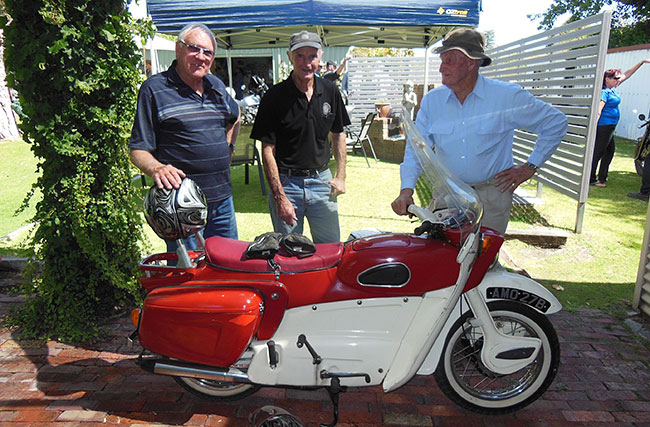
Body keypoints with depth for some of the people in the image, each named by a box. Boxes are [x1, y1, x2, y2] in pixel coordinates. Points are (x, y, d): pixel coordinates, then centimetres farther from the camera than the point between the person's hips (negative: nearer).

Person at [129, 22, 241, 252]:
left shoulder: (216, 85, 12)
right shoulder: (154, 89, -5)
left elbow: (235, 116, 33)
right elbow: (138, 149, -8)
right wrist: (157, 169, -28)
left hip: (222, 199, 6)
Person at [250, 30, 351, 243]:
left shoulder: (330, 91, 5)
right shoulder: (275, 96, -9)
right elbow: (267, 150, -10)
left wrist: (341, 176, 7)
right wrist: (280, 198, -16)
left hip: (321, 180, 4)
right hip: (286, 183, -3)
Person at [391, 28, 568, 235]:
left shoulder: (507, 96, -7)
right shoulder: (432, 100, 1)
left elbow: (555, 122, 5)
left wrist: (530, 167, 2)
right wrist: (406, 189, -16)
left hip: (492, 193, -2)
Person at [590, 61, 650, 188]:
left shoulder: (612, 88, 11)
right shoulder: (604, 92, -15)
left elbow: (626, 75, 23)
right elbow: (598, 111, -23)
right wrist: (592, 129, -29)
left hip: (610, 126, 10)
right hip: (604, 126, -10)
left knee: (610, 151, 16)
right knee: (598, 152, -7)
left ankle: (602, 176, 24)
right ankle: (591, 179, -4)